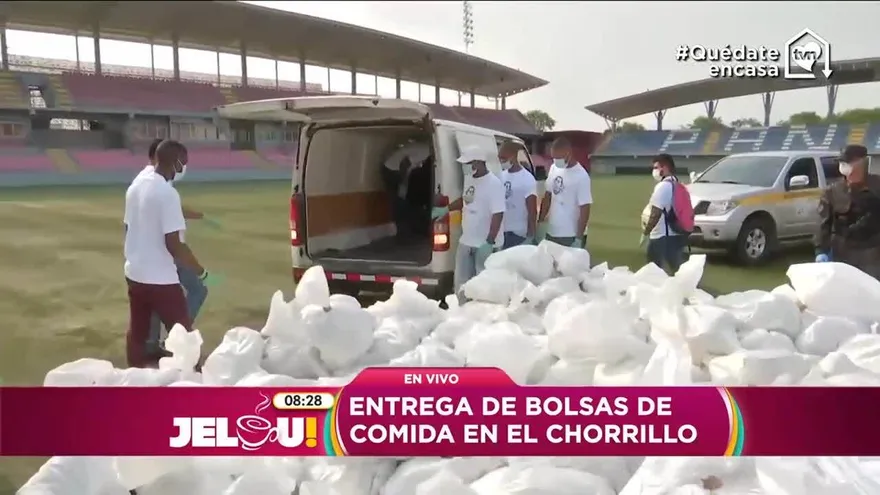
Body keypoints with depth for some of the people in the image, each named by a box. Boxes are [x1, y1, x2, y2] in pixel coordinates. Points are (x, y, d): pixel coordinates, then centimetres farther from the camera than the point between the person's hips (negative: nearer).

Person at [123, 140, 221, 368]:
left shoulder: (136, 185, 5)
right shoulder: (167, 192, -20)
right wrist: (202, 272, -13)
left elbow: (128, 228, 15)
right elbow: (173, 244, -22)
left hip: (134, 273, 8)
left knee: (137, 332, 18)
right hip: (160, 278, -8)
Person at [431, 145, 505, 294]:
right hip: (466, 241, 8)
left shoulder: (494, 184, -20)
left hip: (485, 244, -8)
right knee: (460, 281, 15)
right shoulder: (469, 178, 5)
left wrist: (489, 243, -27)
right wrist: (445, 210, 21)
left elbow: (498, 215, -23)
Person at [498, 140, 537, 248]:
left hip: (519, 234, -6)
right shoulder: (502, 175, 5)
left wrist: (530, 235, -14)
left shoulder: (527, 179, -14)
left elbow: (532, 211, -13)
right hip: (502, 231, 6)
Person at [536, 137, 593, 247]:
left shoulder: (581, 177, -16)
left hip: (571, 236, -7)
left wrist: (579, 238, -17)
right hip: (551, 232, 7)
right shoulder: (554, 169, 4)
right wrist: (540, 222, 13)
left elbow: (585, 210, -15)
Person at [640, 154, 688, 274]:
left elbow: (656, 214, -19)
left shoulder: (663, 186, -14)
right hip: (677, 235, 10)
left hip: (662, 238, -10)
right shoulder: (678, 185, 15)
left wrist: (645, 233, -11)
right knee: (676, 271, 12)